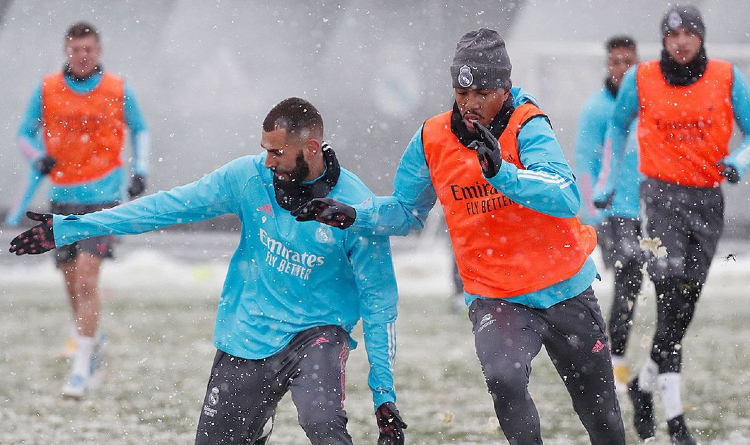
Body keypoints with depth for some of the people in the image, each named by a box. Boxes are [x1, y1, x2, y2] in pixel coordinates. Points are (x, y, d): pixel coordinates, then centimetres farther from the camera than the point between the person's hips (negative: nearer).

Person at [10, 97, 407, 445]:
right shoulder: (249, 177, -5)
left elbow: (378, 299, -7)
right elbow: (168, 207, -1)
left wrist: (384, 393, -11)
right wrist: (67, 228, -3)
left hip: (316, 333, -4)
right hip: (246, 340, 4)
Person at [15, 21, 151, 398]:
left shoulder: (118, 90, 0)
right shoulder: (46, 90, 2)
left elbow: (139, 130, 15)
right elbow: (25, 133, 10)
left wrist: (140, 169, 1)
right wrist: (37, 158, -10)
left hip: (103, 197, -3)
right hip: (63, 196, 3)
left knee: (86, 274, -15)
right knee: (70, 280, 9)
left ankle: (82, 367, -12)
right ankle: (91, 339, 37)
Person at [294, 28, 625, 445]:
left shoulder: (527, 127, -15)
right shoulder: (432, 139, -4)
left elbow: (566, 199, -29)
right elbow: (406, 211, 9)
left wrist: (501, 172, -41)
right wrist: (352, 215, -8)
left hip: (565, 290, -1)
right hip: (495, 297, 1)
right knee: (504, 379, -31)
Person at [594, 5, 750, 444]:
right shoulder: (641, 79, 0)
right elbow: (618, 126, 18)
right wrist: (609, 181, 17)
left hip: (707, 199, 3)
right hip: (663, 192, -3)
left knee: (685, 304, 9)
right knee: (671, 288, -18)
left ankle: (645, 383, 32)